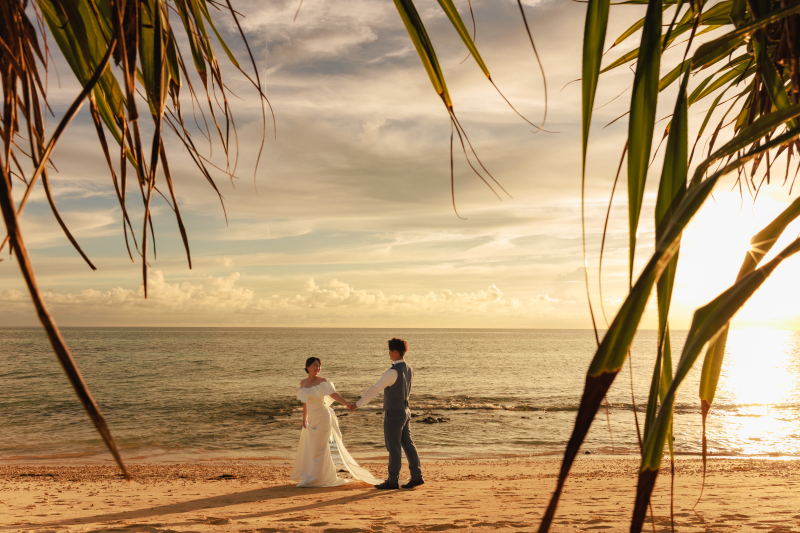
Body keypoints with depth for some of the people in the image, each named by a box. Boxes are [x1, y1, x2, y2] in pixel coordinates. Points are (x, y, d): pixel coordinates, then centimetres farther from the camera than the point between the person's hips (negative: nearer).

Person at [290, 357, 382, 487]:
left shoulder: (322, 382, -10)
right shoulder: (303, 383, 7)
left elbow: (333, 394, -24)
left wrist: (347, 404, -40)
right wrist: (304, 419, 19)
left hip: (322, 418, -7)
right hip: (311, 420, 7)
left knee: (318, 448, -4)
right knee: (308, 449, 13)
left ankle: (314, 479, 7)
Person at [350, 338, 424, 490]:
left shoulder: (393, 372, -23)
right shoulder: (409, 369, 6)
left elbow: (374, 390, -25)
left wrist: (358, 404, -23)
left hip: (394, 414, -9)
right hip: (404, 411, 9)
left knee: (393, 448, -1)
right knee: (407, 444, 12)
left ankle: (393, 481, 8)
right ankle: (416, 476, 13)